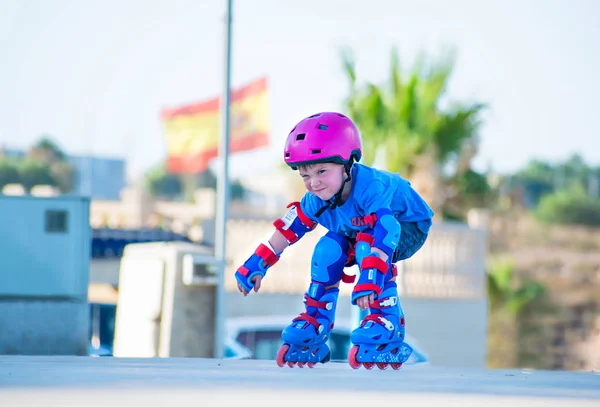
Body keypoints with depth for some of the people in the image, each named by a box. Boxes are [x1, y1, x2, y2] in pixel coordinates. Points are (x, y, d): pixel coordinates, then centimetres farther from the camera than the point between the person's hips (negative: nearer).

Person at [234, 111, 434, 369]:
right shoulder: (316, 199, -19)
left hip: (408, 228, -7)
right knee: (328, 249, -13)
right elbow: (289, 228, -5)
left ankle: (387, 325, -30)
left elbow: (384, 234, -53)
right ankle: (313, 326, 0)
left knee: (368, 244, -33)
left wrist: (369, 280, -64)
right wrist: (257, 265, -5)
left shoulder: (371, 189, -40)